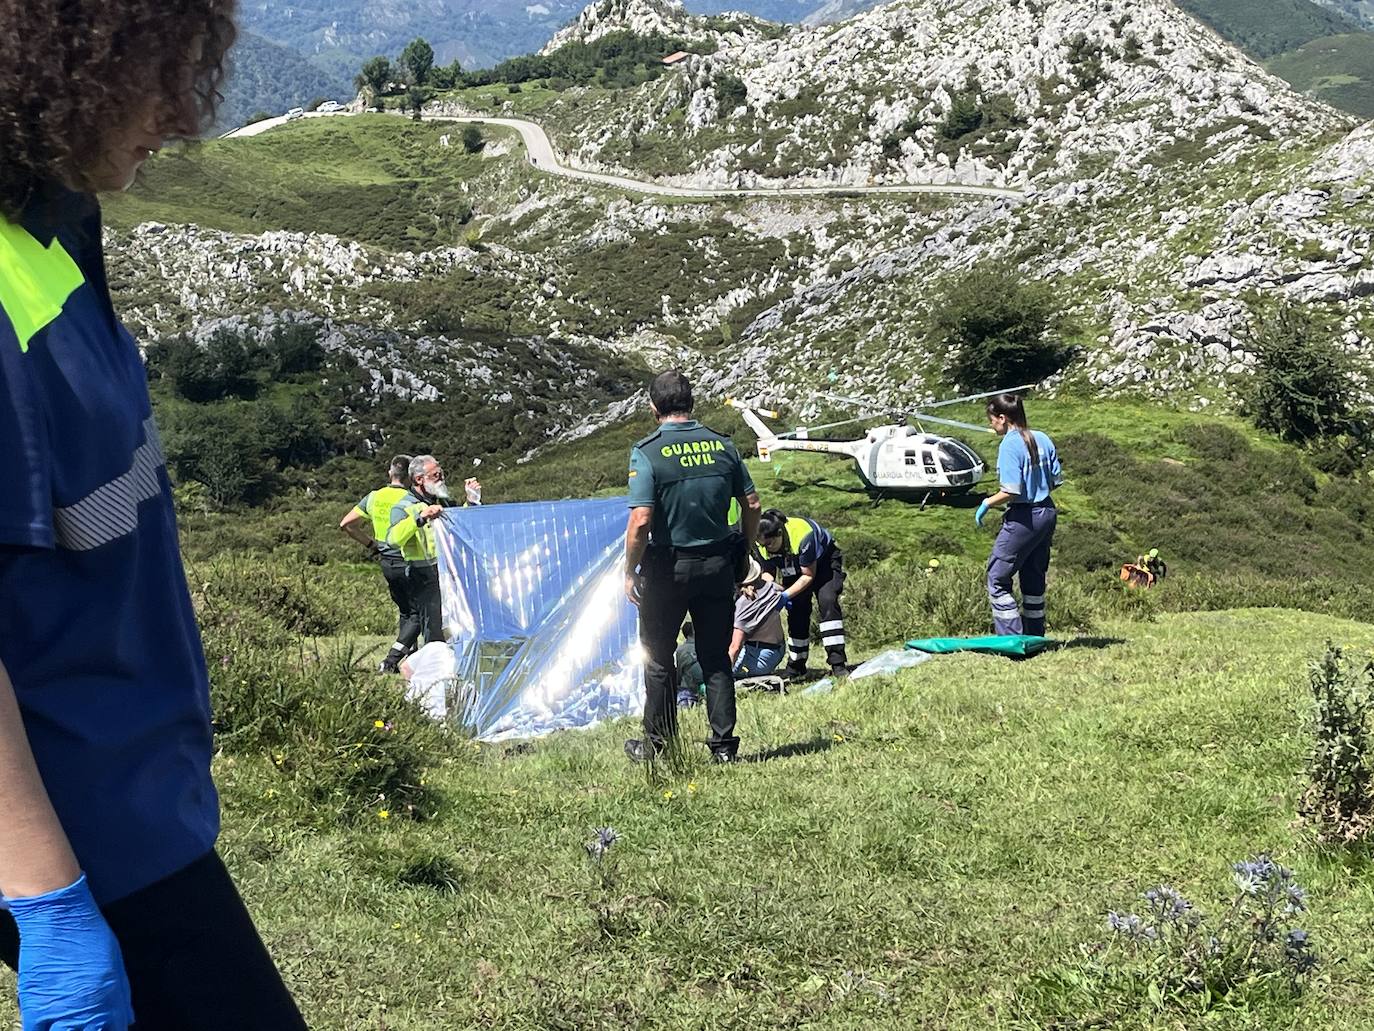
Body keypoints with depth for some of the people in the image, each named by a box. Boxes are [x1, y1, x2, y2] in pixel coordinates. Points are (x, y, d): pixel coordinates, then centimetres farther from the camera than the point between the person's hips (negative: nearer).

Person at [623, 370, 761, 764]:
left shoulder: (647, 452, -14)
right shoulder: (722, 445, 0)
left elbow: (641, 521, -20)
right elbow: (752, 504, 5)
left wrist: (630, 572, -9)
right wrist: (743, 552, 17)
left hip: (668, 568, -4)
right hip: (717, 565, 4)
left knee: (658, 658, 11)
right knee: (716, 658, 12)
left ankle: (659, 743, 20)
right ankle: (724, 744, 13)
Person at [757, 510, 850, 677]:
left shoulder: (801, 535, -40)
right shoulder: (763, 546, -23)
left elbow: (809, 575, -32)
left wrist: (786, 595, -40)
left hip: (824, 561, -5)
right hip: (794, 570, 5)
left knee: (827, 601, -25)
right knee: (796, 611, -3)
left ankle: (838, 663, -27)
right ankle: (796, 666, 10)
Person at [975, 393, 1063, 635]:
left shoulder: (1010, 445, -17)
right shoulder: (1043, 439, 6)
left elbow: (1011, 491, -22)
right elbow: (1057, 479, 10)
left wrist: (987, 504, -8)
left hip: (1024, 518, -9)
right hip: (1047, 512, 9)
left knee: (997, 579, -1)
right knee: (1034, 577, 17)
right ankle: (1035, 637, 24)